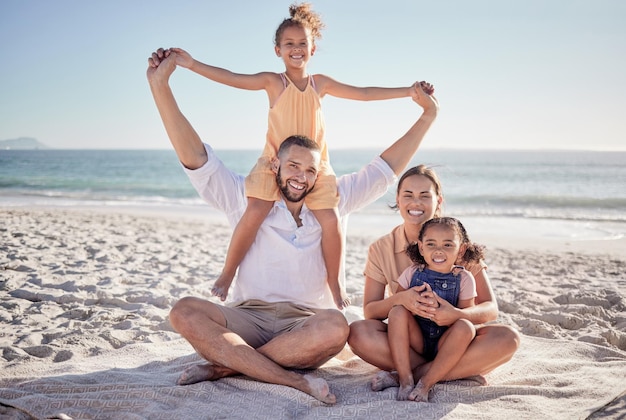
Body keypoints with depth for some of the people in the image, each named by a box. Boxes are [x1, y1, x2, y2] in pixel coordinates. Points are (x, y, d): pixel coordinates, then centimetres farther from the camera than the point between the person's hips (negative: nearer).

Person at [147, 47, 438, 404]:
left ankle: (224, 365, -22)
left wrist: (428, 115, 13)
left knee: (335, 326, -35)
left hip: (305, 326, 0)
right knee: (185, 312, -29)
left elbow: (387, 168, 16)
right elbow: (195, 158, -1)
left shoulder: (334, 202, 14)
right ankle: (294, 380, -32)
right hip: (248, 320, 0)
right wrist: (160, 86, -9)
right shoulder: (247, 200, 8)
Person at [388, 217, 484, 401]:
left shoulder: (464, 279, -4)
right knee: (398, 311, -24)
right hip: (416, 341, 1)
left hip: (445, 344, -1)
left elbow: (467, 318, -10)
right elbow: (393, 305, -2)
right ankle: (406, 379, -24)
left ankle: (426, 383, -27)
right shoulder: (412, 272, -1)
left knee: (466, 327, -30)